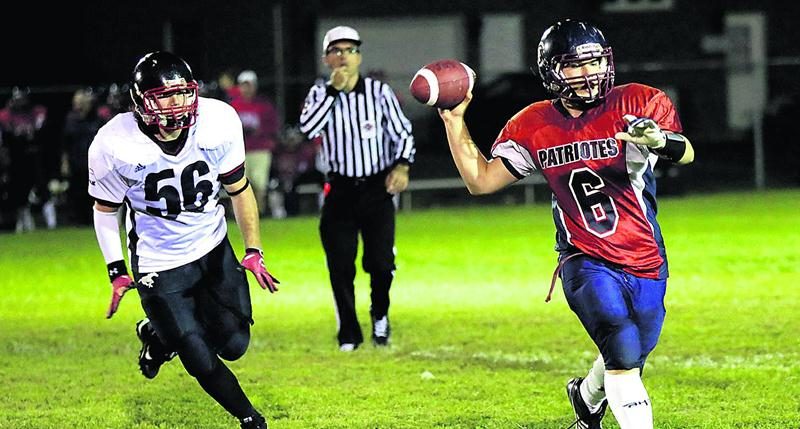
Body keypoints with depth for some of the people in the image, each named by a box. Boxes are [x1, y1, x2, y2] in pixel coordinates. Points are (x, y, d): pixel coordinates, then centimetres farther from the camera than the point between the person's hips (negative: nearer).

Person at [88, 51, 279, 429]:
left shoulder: (218, 123, -17)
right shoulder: (114, 146, -23)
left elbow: (239, 190, -1)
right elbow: (105, 209, -4)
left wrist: (253, 251, -1)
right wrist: (116, 272, -6)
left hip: (214, 251, 3)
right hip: (159, 266, -3)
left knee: (233, 345, 3)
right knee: (203, 363, -6)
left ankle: (160, 335, 32)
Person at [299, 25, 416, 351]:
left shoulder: (380, 92, -1)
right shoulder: (320, 94, 1)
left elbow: (402, 133, 2)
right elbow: (308, 128, -17)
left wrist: (402, 166, -15)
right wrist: (333, 90, -19)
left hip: (378, 189, -1)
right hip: (340, 190, 1)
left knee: (380, 261, -8)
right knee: (340, 266, -1)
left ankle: (380, 314, 22)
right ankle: (349, 334, 13)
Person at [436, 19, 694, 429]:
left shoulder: (634, 104, -10)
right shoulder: (534, 127, -2)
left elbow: (687, 153, -24)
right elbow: (480, 180, 6)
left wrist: (660, 140, -47)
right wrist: (454, 120, -2)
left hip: (644, 263, 1)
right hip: (586, 262, -1)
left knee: (626, 361, 17)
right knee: (623, 351, -23)